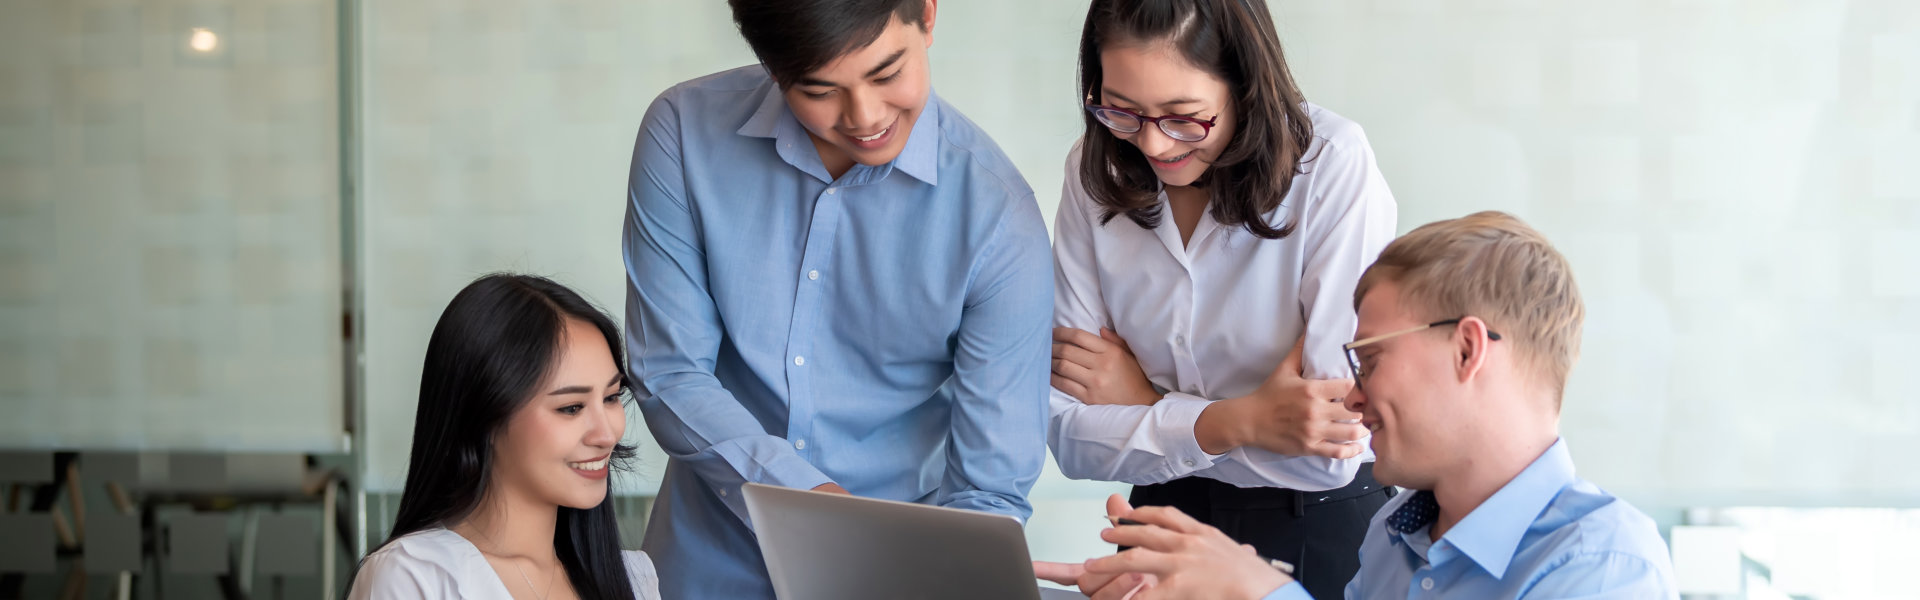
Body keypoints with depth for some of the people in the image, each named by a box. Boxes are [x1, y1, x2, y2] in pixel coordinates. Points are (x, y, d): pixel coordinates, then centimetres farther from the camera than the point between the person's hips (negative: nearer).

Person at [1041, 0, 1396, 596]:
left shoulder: (1333, 167, -21)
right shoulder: (1095, 171, -9)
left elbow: (1331, 452, -24)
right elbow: (1071, 438, -12)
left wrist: (1147, 403, -15)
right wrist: (1237, 423, -25)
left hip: (1322, 536, -3)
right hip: (1166, 517, 3)